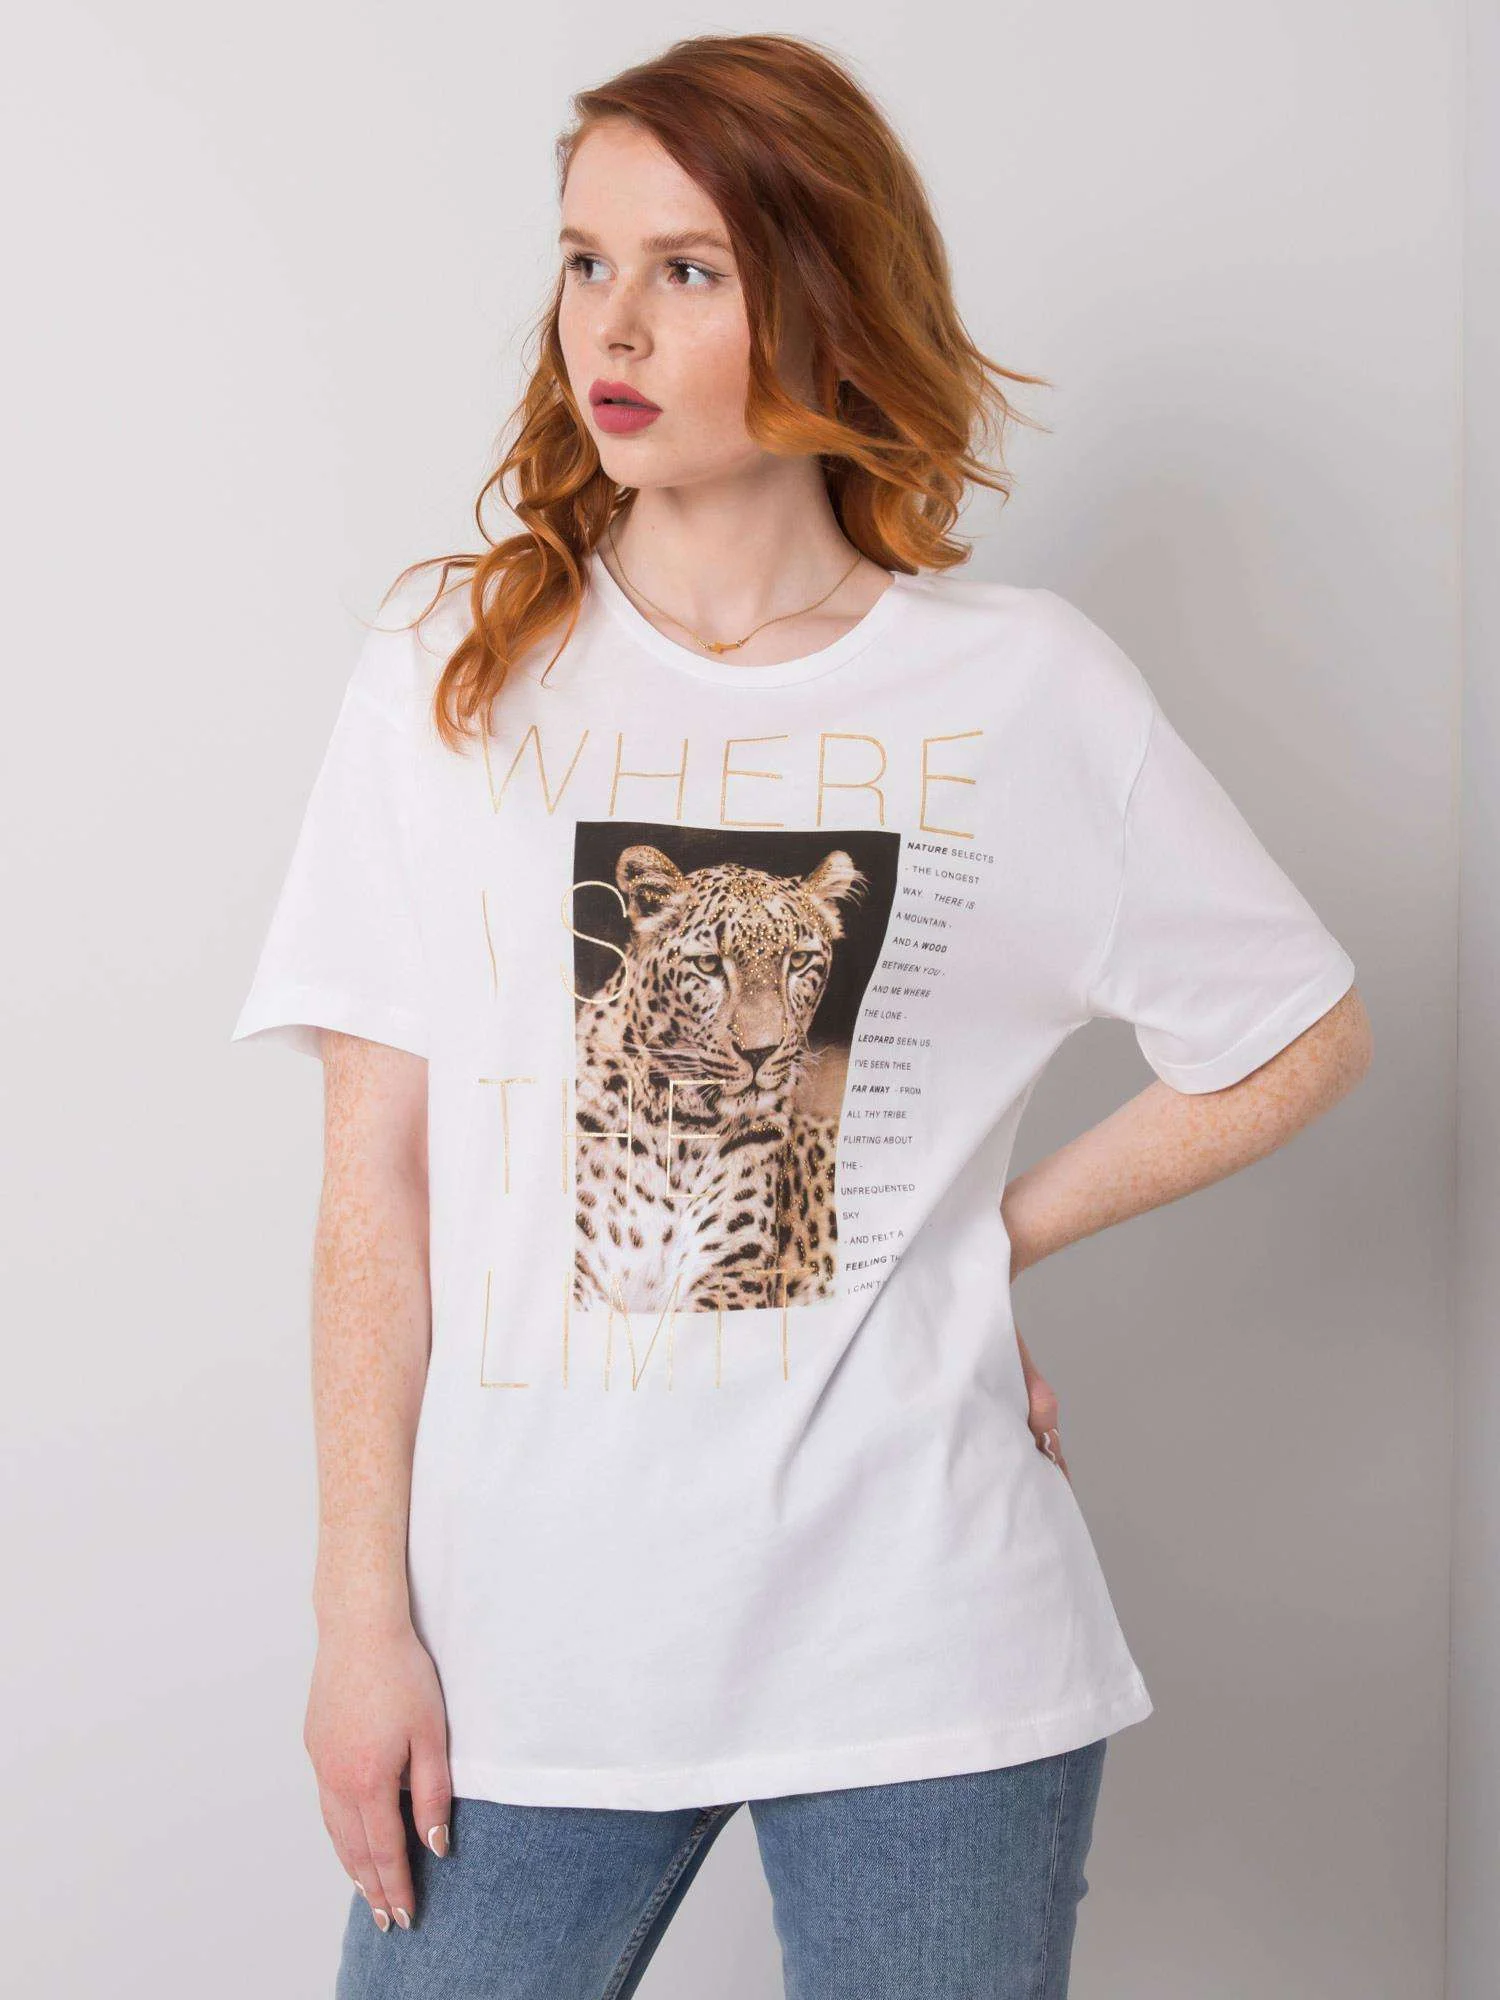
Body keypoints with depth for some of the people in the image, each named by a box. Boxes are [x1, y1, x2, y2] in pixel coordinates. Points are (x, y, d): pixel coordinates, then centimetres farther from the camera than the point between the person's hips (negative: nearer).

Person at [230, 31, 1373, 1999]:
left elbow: (1302, 1039, 10)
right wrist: (364, 1618, -3)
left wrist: (996, 1231, 1)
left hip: (924, 1637, 0)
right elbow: (378, 1178, -1)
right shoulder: (457, 668, 0)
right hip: (528, 1641, 1)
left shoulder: (1027, 689, -1)